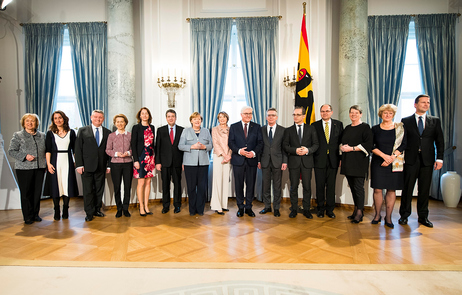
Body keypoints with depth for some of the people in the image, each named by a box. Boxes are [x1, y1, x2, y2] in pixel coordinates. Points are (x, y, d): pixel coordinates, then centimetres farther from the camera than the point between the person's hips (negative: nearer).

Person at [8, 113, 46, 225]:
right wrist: (25, 156, -15)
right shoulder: (18, 135, 3)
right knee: (26, 193, 2)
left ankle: (35, 214, 20)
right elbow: (11, 151, 0)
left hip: (39, 168, 3)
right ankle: (28, 217, 13)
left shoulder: (42, 135, 12)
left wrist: (45, 163, 5)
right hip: (24, 169, -3)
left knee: (37, 192, 6)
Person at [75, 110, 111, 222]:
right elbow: (78, 149, 0)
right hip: (87, 166, -2)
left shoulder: (107, 132, 8)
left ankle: (97, 210, 24)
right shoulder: (83, 131, 4)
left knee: (99, 190, 9)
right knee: (88, 190, 3)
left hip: (101, 166, 2)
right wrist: (79, 165, -7)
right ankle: (89, 213, 14)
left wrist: (109, 165, 1)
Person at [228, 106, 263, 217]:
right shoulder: (234, 127, 6)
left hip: (252, 160, 1)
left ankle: (248, 207, 19)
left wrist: (254, 152, -15)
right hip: (238, 160, 0)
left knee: (251, 185, 6)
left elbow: (260, 142, 2)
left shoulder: (257, 127, 8)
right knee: (239, 185, 6)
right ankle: (240, 207, 19)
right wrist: (239, 151, -17)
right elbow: (230, 142, 0)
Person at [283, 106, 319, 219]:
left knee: (307, 186, 5)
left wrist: (308, 150, -16)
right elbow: (285, 146, 1)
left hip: (307, 161, 0)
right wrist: (295, 150, -15)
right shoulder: (288, 130, 8)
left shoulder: (311, 129, 8)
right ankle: (294, 209, 17)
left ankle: (306, 209, 17)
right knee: (293, 187, 5)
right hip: (293, 162, 0)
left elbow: (316, 144, 3)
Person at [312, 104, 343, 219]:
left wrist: (341, 157, 1)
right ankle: (320, 208, 19)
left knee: (331, 185, 7)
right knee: (320, 185, 6)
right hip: (319, 160, -1)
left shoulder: (338, 124, 7)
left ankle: (330, 209, 20)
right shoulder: (315, 125, 4)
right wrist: (312, 157, -5)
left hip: (333, 160, 1)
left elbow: (341, 141, 7)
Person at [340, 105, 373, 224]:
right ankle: (356, 209, 19)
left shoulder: (365, 127, -2)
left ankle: (359, 212, 1)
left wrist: (351, 148, -15)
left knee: (358, 186, -6)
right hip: (347, 162, 6)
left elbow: (368, 145, -11)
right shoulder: (347, 128, 17)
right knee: (352, 186, 9)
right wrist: (342, 147, 5)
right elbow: (342, 142, 25)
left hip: (359, 161, -6)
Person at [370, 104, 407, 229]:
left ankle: (388, 217, 11)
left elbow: (403, 145, 0)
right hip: (378, 162, 0)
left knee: (391, 189, 2)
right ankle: (377, 215, 12)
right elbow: (371, 146, 1)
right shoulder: (375, 129, 5)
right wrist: (384, 155, -12)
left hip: (394, 163, 0)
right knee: (377, 189, -1)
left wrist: (392, 157, -11)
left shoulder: (399, 128, 6)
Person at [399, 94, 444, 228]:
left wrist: (439, 159, 0)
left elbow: (439, 141, 8)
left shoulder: (435, 121, 11)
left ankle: (423, 217, 19)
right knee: (407, 188, 2)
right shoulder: (406, 121, 5)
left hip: (427, 160, 2)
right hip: (410, 160, -2)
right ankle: (404, 215, 14)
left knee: (424, 189, 7)